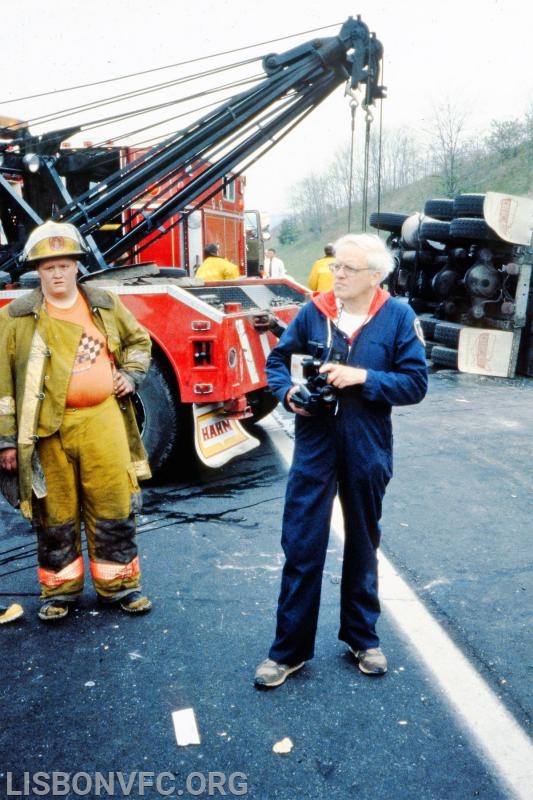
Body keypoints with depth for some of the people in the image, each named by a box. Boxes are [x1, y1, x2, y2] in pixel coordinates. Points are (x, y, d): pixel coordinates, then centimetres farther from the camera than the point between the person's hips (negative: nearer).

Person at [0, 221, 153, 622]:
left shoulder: (106, 303, 9)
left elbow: (139, 340, 24)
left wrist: (130, 376, 8)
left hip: (103, 420, 2)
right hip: (48, 428, -1)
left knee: (115, 504, 6)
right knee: (55, 513, 8)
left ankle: (120, 583, 23)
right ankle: (60, 590, 27)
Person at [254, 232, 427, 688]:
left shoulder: (399, 317, -5)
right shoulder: (312, 312, -2)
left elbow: (415, 383, -8)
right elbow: (277, 360, 7)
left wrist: (363, 377, -20)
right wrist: (287, 393, -12)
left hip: (368, 449, 0)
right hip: (314, 444, 0)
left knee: (363, 543, 17)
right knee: (302, 547, 4)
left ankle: (362, 636, 39)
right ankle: (290, 649, 21)